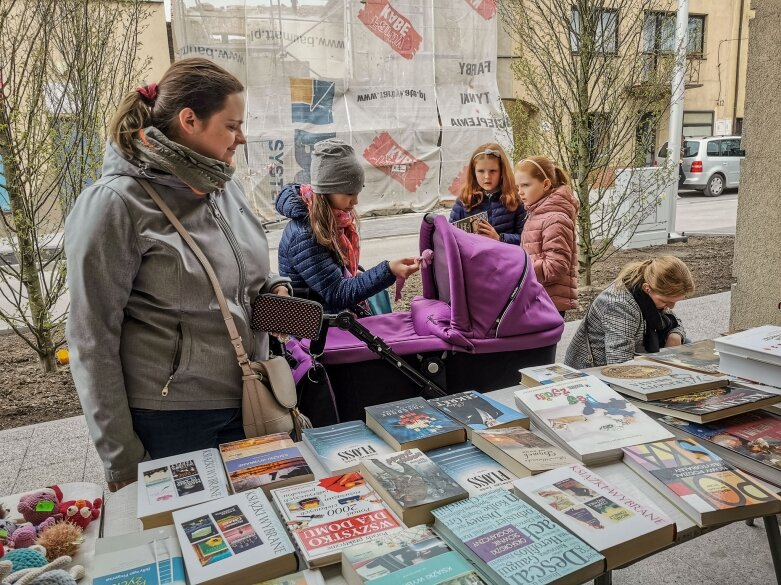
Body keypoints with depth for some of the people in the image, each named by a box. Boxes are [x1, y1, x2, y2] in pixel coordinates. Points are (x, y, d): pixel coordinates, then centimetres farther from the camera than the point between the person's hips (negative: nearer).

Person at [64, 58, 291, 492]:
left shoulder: (224, 187, 5)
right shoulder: (114, 204, -15)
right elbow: (93, 341, -13)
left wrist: (275, 290, -2)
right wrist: (122, 462, -10)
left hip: (249, 403, 6)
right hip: (172, 422, -6)